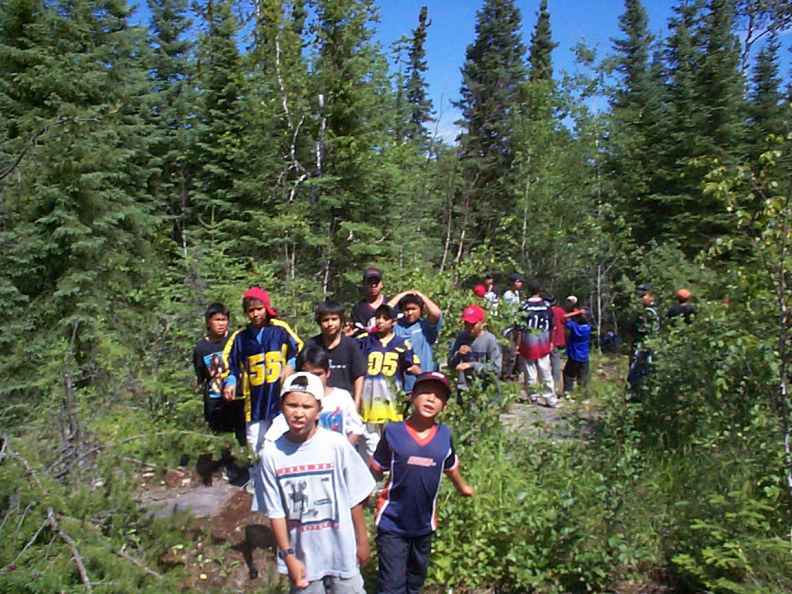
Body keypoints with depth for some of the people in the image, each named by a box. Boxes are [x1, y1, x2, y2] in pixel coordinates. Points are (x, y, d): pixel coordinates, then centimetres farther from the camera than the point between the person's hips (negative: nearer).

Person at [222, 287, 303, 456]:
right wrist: (230, 382, -4)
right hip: (254, 403, 3)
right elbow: (230, 364, 12)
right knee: (257, 445, 10)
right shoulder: (239, 337, 8)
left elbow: (299, 349, 7)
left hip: (281, 400, -3)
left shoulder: (281, 330, 1)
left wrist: (291, 365, -10)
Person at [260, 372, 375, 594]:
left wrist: (362, 540, 1)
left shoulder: (336, 444, -15)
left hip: (341, 552, -1)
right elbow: (276, 512, -5)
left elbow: (355, 499, -6)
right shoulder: (272, 453, -11)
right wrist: (289, 556, -6)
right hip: (301, 556, 1)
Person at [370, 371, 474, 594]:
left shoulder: (444, 435, -8)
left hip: (424, 524, 4)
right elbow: (376, 470, -5)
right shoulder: (393, 432, -16)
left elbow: (450, 466, 12)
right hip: (392, 524, -4)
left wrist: (462, 487, 26)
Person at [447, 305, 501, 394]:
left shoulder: (490, 339, -11)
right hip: (464, 389, 4)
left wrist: (472, 365, -19)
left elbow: (496, 369, -14)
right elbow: (451, 365, 6)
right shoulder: (461, 337, 2)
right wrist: (458, 355, -14)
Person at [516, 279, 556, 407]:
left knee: (530, 372, 7)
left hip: (528, 344, -2)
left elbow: (520, 328, -9)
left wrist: (518, 344, 0)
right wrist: (551, 342, 17)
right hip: (543, 344, 2)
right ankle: (551, 399, 10)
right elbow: (552, 326, 5)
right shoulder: (547, 305, -3)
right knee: (545, 372, 8)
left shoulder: (524, 306, -11)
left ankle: (533, 397, 14)